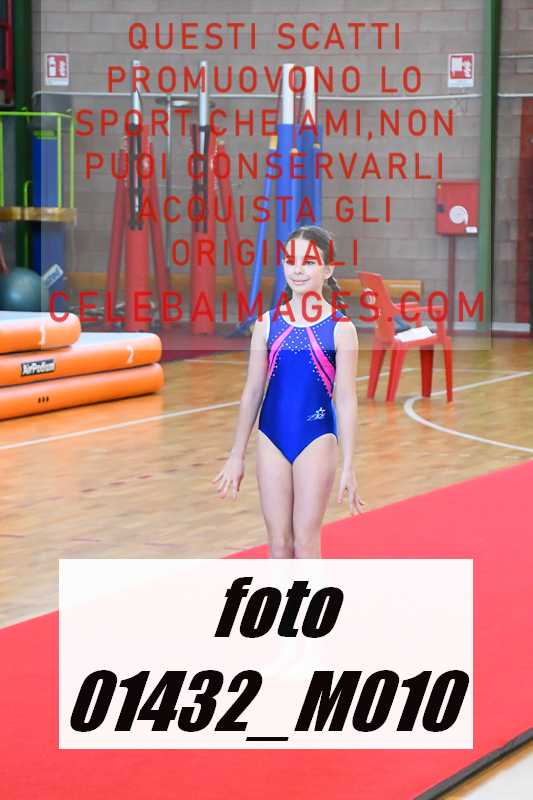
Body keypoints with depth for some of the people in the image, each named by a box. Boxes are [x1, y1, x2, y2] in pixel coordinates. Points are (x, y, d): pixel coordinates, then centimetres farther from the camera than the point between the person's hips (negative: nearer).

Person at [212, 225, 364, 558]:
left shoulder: (340, 327, -5)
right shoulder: (268, 323, 3)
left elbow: (346, 399, -5)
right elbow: (253, 391, 9)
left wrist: (348, 466, -7)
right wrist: (237, 455, 10)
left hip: (317, 441, -3)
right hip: (272, 439, 3)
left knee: (306, 542, -1)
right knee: (279, 542, 6)